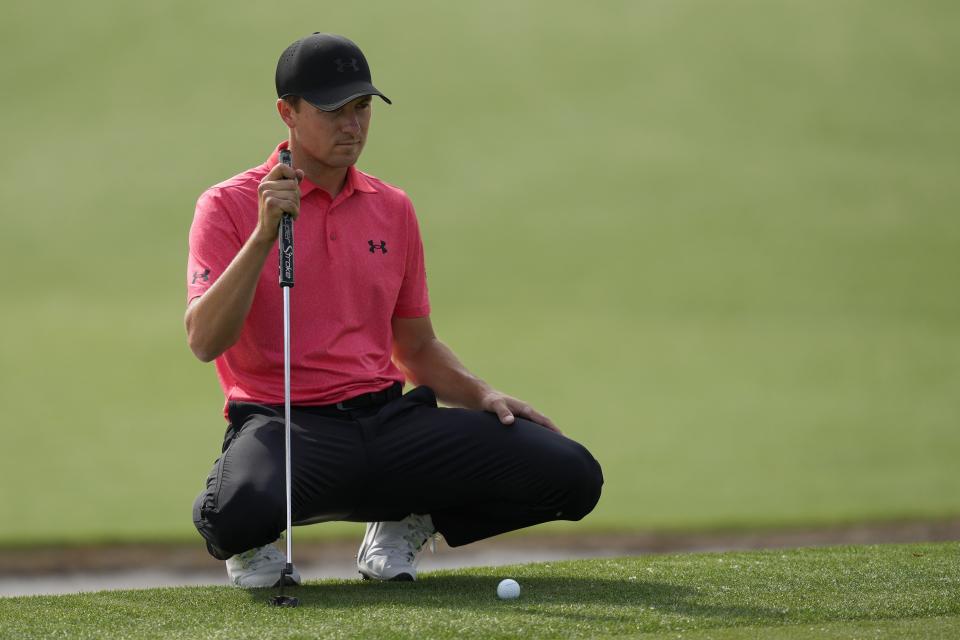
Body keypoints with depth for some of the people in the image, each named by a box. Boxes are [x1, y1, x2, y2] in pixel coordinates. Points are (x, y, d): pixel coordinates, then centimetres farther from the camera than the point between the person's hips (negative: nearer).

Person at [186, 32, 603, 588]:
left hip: (388, 417, 5)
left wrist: (483, 395, 6)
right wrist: (264, 235, -21)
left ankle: (407, 523, 9)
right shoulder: (230, 206, 0)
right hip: (285, 422, -4)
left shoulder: (393, 209, 16)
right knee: (241, 511, -42)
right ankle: (251, 543, -1)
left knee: (572, 476, -14)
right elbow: (204, 341, -13)